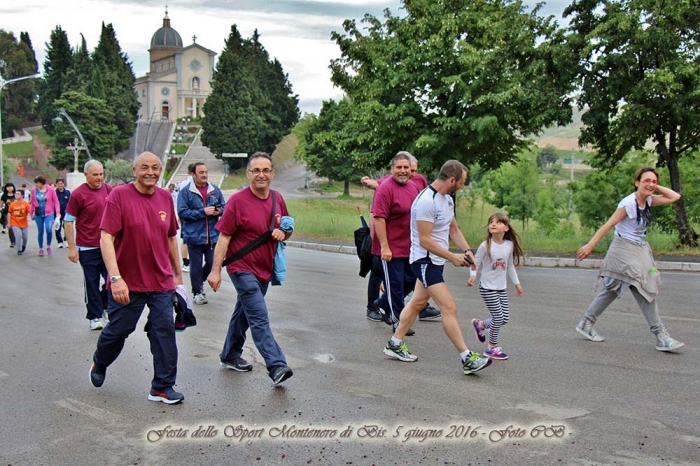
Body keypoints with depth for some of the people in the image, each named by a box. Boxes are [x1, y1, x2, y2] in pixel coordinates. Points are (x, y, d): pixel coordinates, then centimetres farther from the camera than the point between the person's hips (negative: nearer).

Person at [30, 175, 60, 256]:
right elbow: (32, 202, 10)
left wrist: (58, 213, -8)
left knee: (48, 230, -18)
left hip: (49, 214, -2)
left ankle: (48, 246, 6)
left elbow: (56, 201, -3)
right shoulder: (34, 190, -1)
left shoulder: (50, 189, -7)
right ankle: (41, 249, 23)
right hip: (38, 214, 2)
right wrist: (31, 213, 14)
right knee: (40, 232, 8)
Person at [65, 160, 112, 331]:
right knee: (91, 283, 5)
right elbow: (69, 222, -7)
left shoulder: (109, 190, 3)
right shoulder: (78, 194, -10)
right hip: (88, 248, -4)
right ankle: (95, 317, 17)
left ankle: (104, 307, 29)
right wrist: (72, 248, -10)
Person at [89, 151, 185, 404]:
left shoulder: (165, 197, 4)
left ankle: (162, 387, 12)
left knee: (164, 331, 1)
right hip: (127, 283, -3)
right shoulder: (120, 195, -11)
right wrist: (115, 278, -24)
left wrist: (178, 274, 17)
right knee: (118, 330, 11)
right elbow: (106, 238, -16)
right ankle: (99, 363, 42)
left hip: (161, 282, 4)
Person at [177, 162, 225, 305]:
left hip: (212, 236, 4)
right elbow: (182, 212, -12)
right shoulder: (186, 192, -5)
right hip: (194, 236, -4)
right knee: (196, 265, 4)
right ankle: (197, 292, 19)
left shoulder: (215, 190, 7)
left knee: (212, 263, 9)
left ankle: (198, 283, 35)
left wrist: (219, 211, -10)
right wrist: (203, 212, -17)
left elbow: (224, 207, 15)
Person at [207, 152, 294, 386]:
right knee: (260, 318, -13)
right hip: (242, 268, -7)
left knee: (244, 313, 20)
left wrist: (282, 233, -8)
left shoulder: (278, 199, 4)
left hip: (265, 269, 7)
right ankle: (277, 366, -16)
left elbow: (288, 227, 17)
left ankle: (230, 356, 36)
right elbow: (223, 237, -13)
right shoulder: (237, 201, -14)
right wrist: (215, 270, -17)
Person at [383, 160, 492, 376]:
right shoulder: (426, 201, -23)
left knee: (418, 302, 18)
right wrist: (452, 257, -18)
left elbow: (454, 229, 18)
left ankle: (395, 344, 30)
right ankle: (467, 359, -8)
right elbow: (425, 240, -23)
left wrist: (466, 250, 3)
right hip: (425, 260, -10)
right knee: (449, 308, -11)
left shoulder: (447, 198, 8)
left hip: (435, 261, 10)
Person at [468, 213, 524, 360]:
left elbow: (510, 266, 11)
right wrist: (472, 275, -28)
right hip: (487, 287, -5)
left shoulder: (509, 245, -2)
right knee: (498, 317, -7)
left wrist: (517, 283, 15)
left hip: (501, 288, 5)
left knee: (505, 318, 7)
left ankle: (480, 325, 33)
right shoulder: (485, 246, -15)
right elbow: (476, 264, -9)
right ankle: (492, 348, 10)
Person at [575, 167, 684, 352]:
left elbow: (675, 197, 9)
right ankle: (661, 336, -5)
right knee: (645, 291, -9)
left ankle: (586, 324, 23)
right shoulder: (628, 203, -18)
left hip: (640, 250, 9)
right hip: (625, 251, -9)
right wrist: (590, 245, -19)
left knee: (611, 291, 14)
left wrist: (656, 187, 0)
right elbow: (608, 225, -18)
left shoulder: (649, 201, 6)